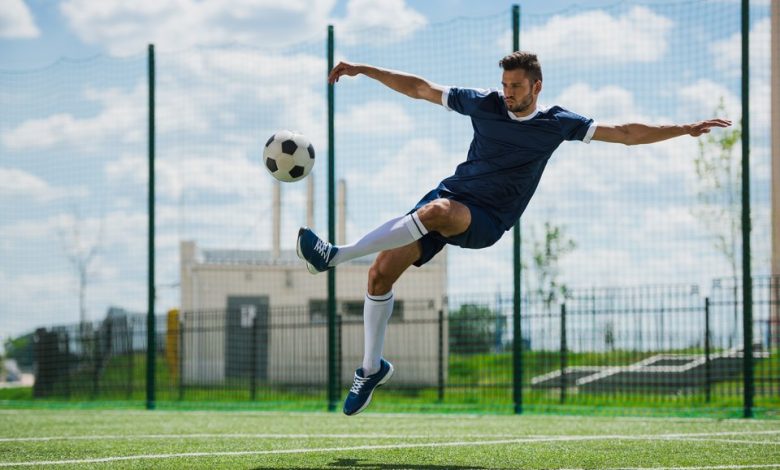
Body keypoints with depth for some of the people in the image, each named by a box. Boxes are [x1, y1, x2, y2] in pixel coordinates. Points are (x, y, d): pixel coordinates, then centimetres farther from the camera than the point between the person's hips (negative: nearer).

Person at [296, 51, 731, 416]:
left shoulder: (557, 123, 0)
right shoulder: (483, 104, 6)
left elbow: (624, 134, 4)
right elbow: (419, 88, 12)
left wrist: (685, 129, -2)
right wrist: (363, 70, 9)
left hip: (484, 220, -3)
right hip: (450, 193, 4)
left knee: (436, 211, -38)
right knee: (382, 271, -11)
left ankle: (336, 255, -36)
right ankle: (373, 368, 8)